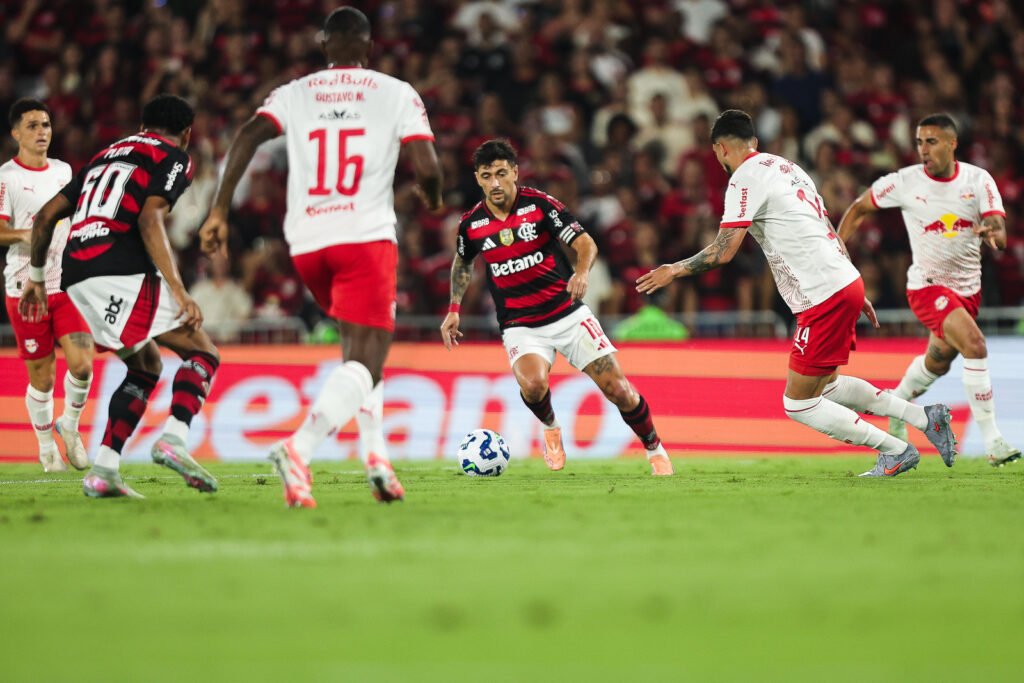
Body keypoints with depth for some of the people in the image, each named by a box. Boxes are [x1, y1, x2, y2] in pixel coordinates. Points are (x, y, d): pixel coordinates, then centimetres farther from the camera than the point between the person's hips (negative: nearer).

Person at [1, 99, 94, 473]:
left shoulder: (63, 171, 12)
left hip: (67, 285, 4)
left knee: (82, 363, -10)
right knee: (42, 377, 0)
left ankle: (69, 425, 16)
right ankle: (46, 447, 19)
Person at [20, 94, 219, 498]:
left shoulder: (107, 155, 29)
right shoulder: (173, 158, 7)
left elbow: (46, 216, 25)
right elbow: (149, 220, -11)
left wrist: (36, 276, 34)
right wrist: (179, 292, -16)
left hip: (76, 279, 7)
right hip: (122, 272, -7)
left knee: (146, 367, 22)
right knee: (202, 354, 2)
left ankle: (103, 471, 10)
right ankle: (174, 439, -22)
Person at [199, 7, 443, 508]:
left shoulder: (294, 94, 12)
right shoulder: (397, 94, 5)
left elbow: (249, 135, -5)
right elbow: (426, 167, -4)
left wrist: (220, 210, -6)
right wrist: (432, 198, 19)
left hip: (306, 242, 4)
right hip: (366, 237, -4)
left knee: (358, 345, 26)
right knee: (363, 365, -9)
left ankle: (375, 453, 13)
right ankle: (300, 446, -34)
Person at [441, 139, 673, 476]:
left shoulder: (540, 205, -11)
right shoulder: (471, 224, -2)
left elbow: (585, 243, -13)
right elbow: (462, 262, 20)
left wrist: (581, 272, -34)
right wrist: (454, 308, 11)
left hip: (568, 314, 0)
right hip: (520, 325, 1)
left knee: (617, 388, -4)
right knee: (533, 384, -30)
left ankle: (655, 449, 21)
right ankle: (551, 428, 5)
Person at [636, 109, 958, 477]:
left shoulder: (745, 179, -9)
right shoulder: (786, 167, 18)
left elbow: (723, 251, -16)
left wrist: (675, 270, -1)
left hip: (823, 299, -9)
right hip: (847, 282, 9)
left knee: (799, 404, -1)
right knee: (825, 386, 24)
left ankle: (896, 452, 1)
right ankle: (926, 417, 19)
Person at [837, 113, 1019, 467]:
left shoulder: (979, 180, -8)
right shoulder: (904, 182, -12)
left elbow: (1000, 234, -17)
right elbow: (859, 208, 3)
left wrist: (993, 233, -40)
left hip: (968, 288, 5)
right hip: (928, 286, -4)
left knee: (939, 360, 22)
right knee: (975, 346, -25)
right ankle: (992, 440, -21)